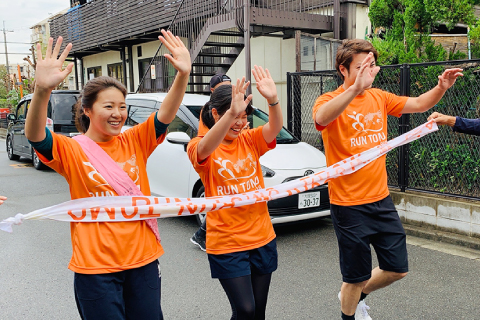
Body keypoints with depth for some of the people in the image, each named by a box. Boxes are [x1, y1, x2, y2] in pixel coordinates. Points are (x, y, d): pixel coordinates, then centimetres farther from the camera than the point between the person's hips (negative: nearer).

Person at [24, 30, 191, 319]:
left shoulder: (134, 141, 2)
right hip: (95, 265, -3)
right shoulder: (73, 150, -7)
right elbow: (35, 136, -24)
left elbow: (165, 115, -10)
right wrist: (42, 90, -43)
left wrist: (183, 74, -26)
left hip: (143, 257, 3)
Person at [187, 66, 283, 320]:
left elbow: (275, 128, -17)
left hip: (262, 238, 5)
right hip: (226, 244, -4)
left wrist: (273, 100, -37)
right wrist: (231, 113, -51)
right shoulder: (199, 147, -10)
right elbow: (204, 149, -35)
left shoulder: (249, 140, 2)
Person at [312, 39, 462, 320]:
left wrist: (441, 88, -8)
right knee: (356, 277, 7)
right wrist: (355, 88, -50)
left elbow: (418, 104, 12)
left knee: (398, 269, 16)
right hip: (349, 206, -6)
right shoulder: (330, 100, -13)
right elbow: (322, 118, -36)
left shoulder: (379, 98, 7)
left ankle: (356, 296, 42)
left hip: (382, 199, 7)